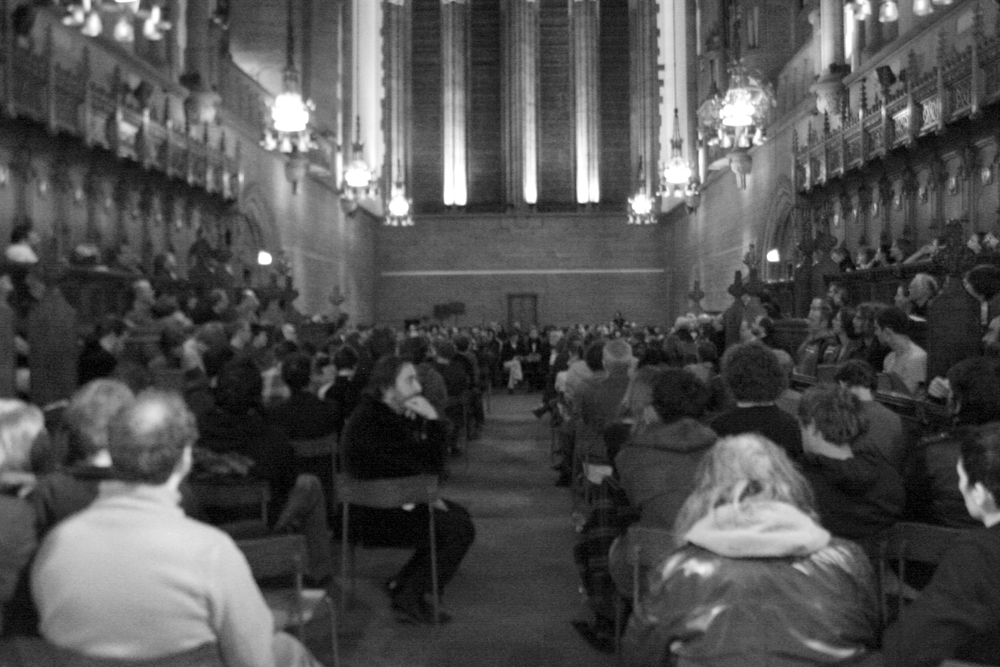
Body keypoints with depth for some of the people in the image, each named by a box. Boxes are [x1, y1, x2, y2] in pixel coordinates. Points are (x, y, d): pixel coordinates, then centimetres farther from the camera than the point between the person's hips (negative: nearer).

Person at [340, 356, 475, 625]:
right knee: (460, 531, -15)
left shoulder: (385, 414, 8)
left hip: (392, 500, 11)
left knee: (458, 514, 17)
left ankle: (403, 584, 20)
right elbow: (431, 465, -24)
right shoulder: (374, 422, -25)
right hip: (373, 516, -11)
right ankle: (409, 601, -4)